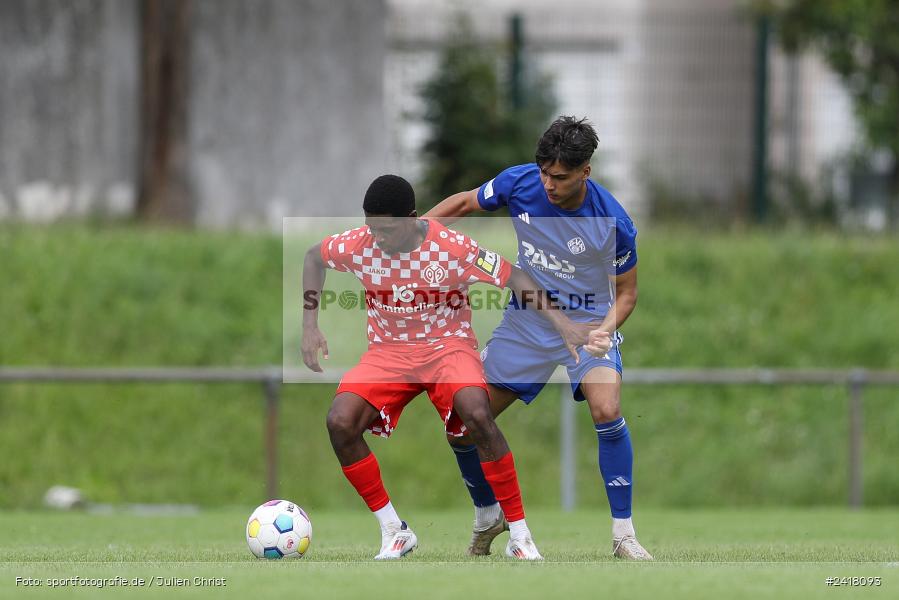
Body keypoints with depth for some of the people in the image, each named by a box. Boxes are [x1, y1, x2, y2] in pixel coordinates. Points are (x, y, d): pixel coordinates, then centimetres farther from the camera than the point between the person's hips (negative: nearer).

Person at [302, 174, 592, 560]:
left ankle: (520, 536, -20)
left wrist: (559, 321, -18)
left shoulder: (452, 248, -17)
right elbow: (313, 257, 10)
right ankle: (393, 533, -8)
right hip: (388, 351, 3)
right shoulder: (358, 246, -11)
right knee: (340, 422, -24)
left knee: (477, 415, -34)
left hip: (448, 345, -3)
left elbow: (514, 278, -7)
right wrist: (309, 325, 2)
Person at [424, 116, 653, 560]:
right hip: (526, 323, 4)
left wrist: (607, 328, -27)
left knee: (607, 412, -32)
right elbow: (464, 203, 5)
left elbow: (625, 291, -7)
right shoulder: (520, 183, -14)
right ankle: (487, 518, 28)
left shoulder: (613, 223, -21)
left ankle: (624, 536, -19)